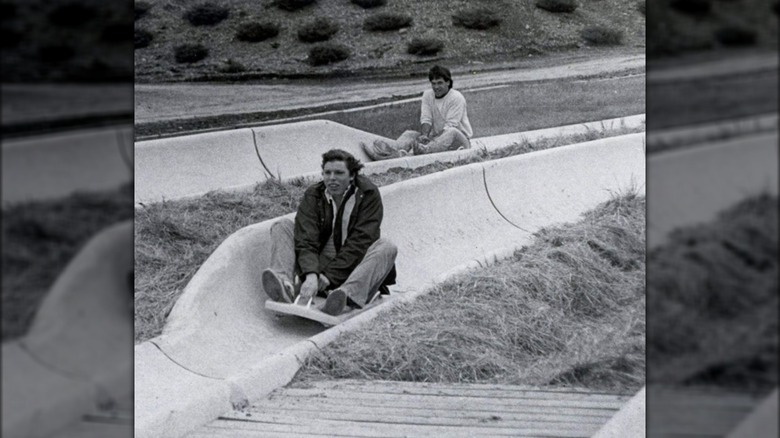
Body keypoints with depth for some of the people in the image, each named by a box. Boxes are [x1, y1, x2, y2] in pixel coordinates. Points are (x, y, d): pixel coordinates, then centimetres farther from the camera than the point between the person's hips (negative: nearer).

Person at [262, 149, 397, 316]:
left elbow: (359, 243, -17)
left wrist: (329, 277, -27)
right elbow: (306, 240, -17)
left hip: (351, 268, -2)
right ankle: (285, 284, -38)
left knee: (386, 248, -28)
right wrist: (310, 275, -36)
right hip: (317, 266, 2)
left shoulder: (368, 194, -8)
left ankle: (348, 294, -57)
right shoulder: (313, 195, -3)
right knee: (282, 226, -10)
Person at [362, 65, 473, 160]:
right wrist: (424, 135, -24)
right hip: (437, 138, 5)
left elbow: (450, 126, -19)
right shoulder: (427, 95, 6)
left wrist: (430, 139, -30)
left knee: (452, 132, -39)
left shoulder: (457, 98, -12)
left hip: (460, 140, -5)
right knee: (410, 134, -15)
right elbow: (426, 119, -3)